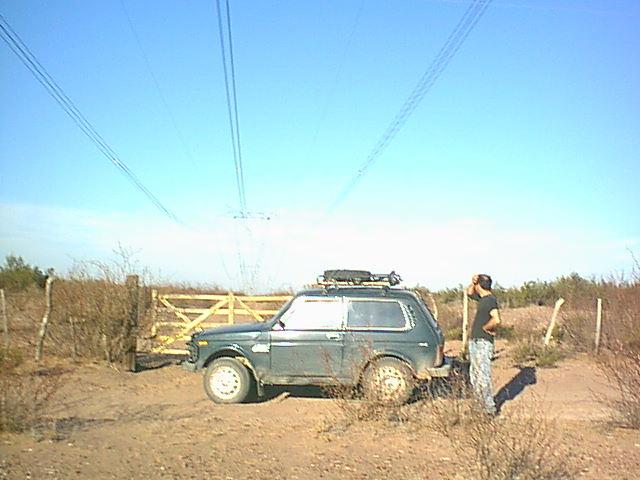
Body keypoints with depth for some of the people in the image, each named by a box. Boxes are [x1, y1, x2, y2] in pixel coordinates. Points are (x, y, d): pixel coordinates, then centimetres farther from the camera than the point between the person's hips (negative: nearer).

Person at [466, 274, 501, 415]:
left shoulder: (490, 300, -16)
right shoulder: (482, 298, 12)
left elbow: (496, 320, -31)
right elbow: (469, 292, 29)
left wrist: (485, 328, -14)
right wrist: (472, 282, 10)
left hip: (483, 344, -10)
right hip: (474, 342, 10)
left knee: (483, 377, -7)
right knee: (474, 377, 15)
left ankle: (490, 409, 0)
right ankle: (483, 405, 24)